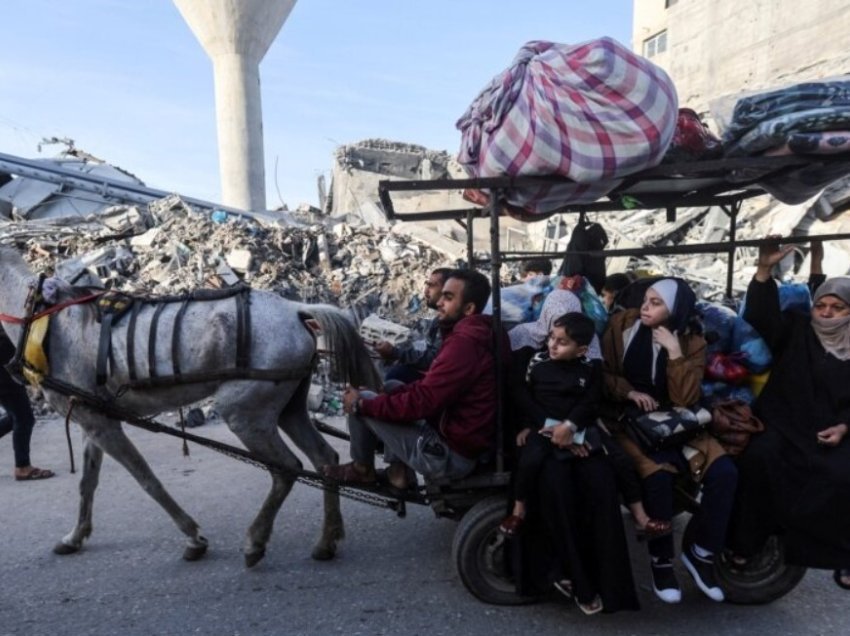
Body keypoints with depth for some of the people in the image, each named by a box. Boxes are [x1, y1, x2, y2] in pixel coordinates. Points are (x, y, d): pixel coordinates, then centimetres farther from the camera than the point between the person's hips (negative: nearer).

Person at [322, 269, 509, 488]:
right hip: (466, 442, 10)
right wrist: (388, 394, 2)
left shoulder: (464, 342, -24)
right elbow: (430, 388, 12)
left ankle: (362, 468, 19)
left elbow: (421, 403, -24)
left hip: (450, 454, -10)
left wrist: (361, 404, -12)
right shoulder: (477, 334, 9)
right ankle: (399, 470, 18)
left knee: (362, 402, -5)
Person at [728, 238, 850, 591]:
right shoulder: (796, 329, 5)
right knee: (758, 457, -30)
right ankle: (745, 539, -17)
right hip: (782, 422, -1)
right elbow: (761, 315, -14)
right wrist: (764, 272, -27)